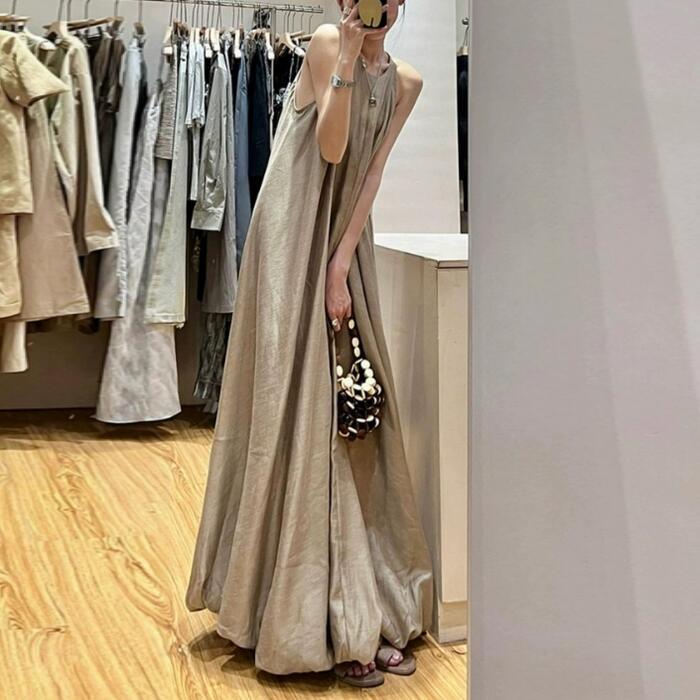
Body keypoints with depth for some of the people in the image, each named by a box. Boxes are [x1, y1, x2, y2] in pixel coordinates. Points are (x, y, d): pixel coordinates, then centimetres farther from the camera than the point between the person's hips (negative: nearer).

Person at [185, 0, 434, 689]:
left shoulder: (404, 82, 11)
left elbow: (371, 175, 1)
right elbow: (330, 149, -12)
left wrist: (341, 269, -8)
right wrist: (346, 61, -17)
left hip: (345, 242, 6)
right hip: (293, 235, -5)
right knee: (294, 408, -5)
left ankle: (365, 610, 13)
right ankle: (312, 614, 2)